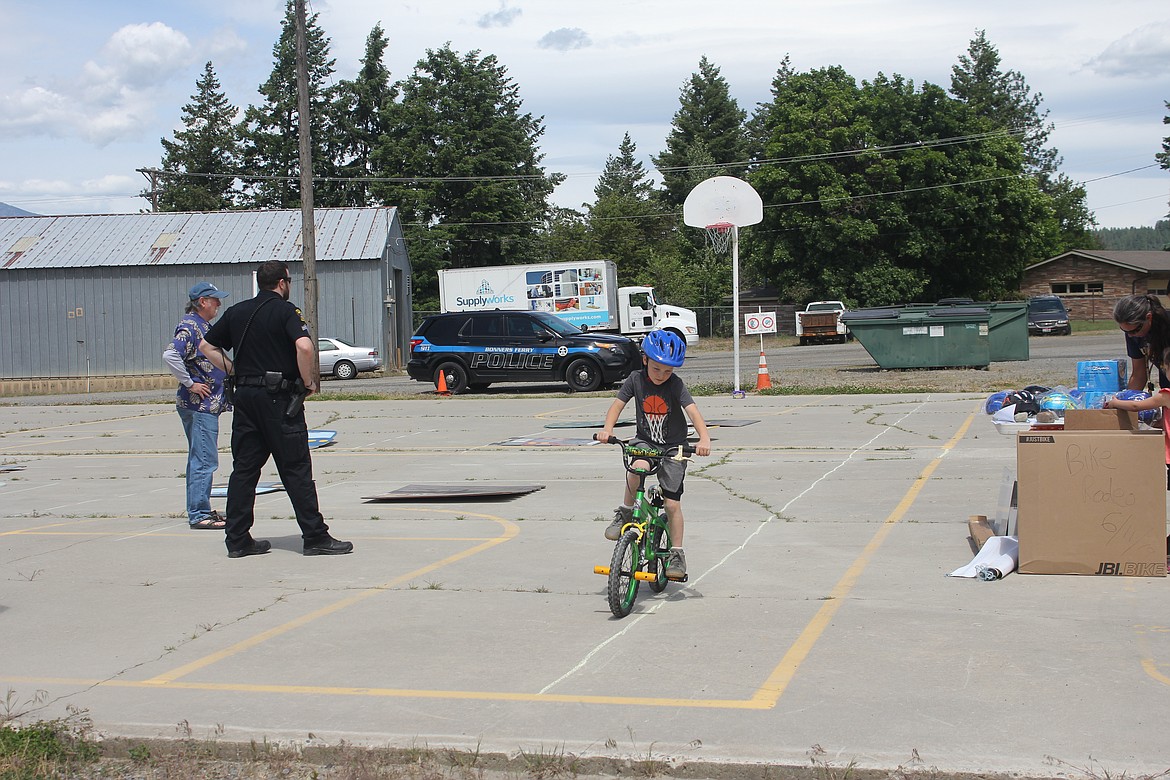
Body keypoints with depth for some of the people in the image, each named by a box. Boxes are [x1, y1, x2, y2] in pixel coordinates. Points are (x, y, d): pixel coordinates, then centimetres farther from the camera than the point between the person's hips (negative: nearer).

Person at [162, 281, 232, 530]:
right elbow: (170, 355, -28)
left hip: (208, 405, 10)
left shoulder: (204, 326, 16)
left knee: (201, 459, 14)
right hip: (198, 405, -10)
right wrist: (190, 384, -21)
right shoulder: (189, 326, -14)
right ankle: (199, 514, -6)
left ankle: (199, 511, 20)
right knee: (204, 460, -9)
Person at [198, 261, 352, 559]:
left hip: (245, 396, 6)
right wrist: (309, 382, -10)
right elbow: (304, 346, -23)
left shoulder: (237, 312, 12)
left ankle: (237, 539, 10)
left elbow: (206, 346, 18)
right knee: (296, 469, -2)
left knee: (243, 469, 9)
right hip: (279, 398, -6)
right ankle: (315, 537, 0)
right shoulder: (285, 310, -7)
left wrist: (235, 372, 14)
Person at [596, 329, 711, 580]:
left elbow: (693, 411, -26)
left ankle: (677, 554, 9)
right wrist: (607, 429, -26)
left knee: (672, 503, -4)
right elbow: (617, 404, -8)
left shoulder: (676, 385, -16)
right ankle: (625, 513, -11)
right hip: (645, 441, 1)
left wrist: (704, 438, -43)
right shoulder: (636, 380, -9)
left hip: (673, 447, -1)